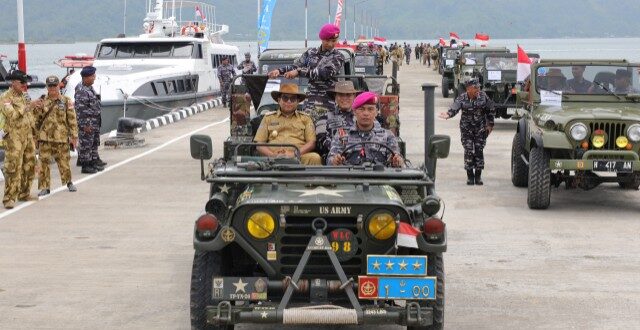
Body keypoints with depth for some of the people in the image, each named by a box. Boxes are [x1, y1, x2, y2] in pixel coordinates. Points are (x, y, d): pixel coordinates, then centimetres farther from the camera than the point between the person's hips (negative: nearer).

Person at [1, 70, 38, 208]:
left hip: (28, 136, 8)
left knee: (29, 167, 11)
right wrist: (27, 107, -27)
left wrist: (33, 136, 22)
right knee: (13, 168, -12)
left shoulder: (24, 96, 17)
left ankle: (24, 194, 23)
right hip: (14, 137, -8)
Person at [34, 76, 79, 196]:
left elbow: (72, 120, 0)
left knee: (64, 162, 5)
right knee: (44, 162, 0)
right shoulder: (42, 102, 7)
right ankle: (45, 187, 7)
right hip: (44, 137, 2)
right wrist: (35, 136, 7)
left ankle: (69, 182, 26)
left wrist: (74, 136, -4)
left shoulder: (66, 101, 1)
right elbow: (36, 120, 11)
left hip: (61, 137, -1)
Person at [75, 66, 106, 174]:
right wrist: (85, 125, -22)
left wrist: (97, 121, 24)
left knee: (95, 142, 17)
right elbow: (80, 109, -22)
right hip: (87, 122, -10)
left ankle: (94, 160, 28)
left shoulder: (90, 88, 12)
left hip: (95, 122, 10)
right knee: (86, 144, -3)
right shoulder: (81, 91, -20)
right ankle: (85, 166, 3)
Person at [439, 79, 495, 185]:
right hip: (466, 128, -1)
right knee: (468, 151, -5)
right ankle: (470, 176, 5)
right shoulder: (462, 99, -9)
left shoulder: (483, 97, -4)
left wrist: (490, 124, 6)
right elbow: (454, 109, -23)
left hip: (480, 128, 1)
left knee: (479, 151, -1)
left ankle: (478, 175, 9)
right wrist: (448, 114, -45)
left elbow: (491, 111, 6)